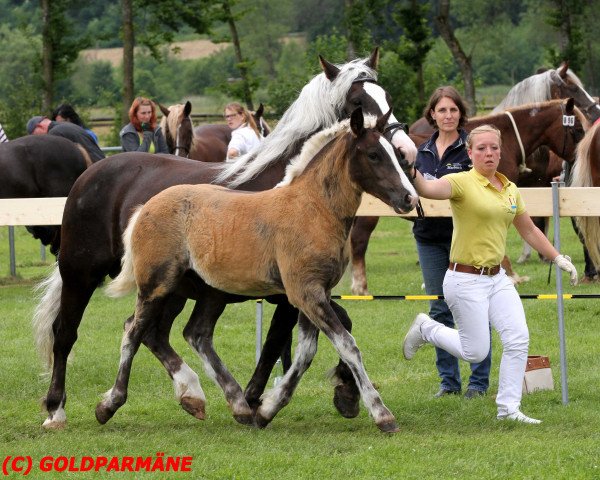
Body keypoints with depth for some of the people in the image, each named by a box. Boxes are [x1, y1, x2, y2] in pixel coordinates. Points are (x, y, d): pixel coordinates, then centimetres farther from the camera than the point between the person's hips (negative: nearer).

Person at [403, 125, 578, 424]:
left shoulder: (510, 189, 8)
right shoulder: (462, 182, -13)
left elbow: (529, 230, 20)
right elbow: (427, 189, -33)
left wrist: (558, 258, 18)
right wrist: (411, 169, -54)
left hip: (497, 279, 6)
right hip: (466, 281, -6)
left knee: (518, 338, -7)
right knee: (476, 352, -3)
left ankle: (508, 408, 5)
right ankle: (425, 329, 24)